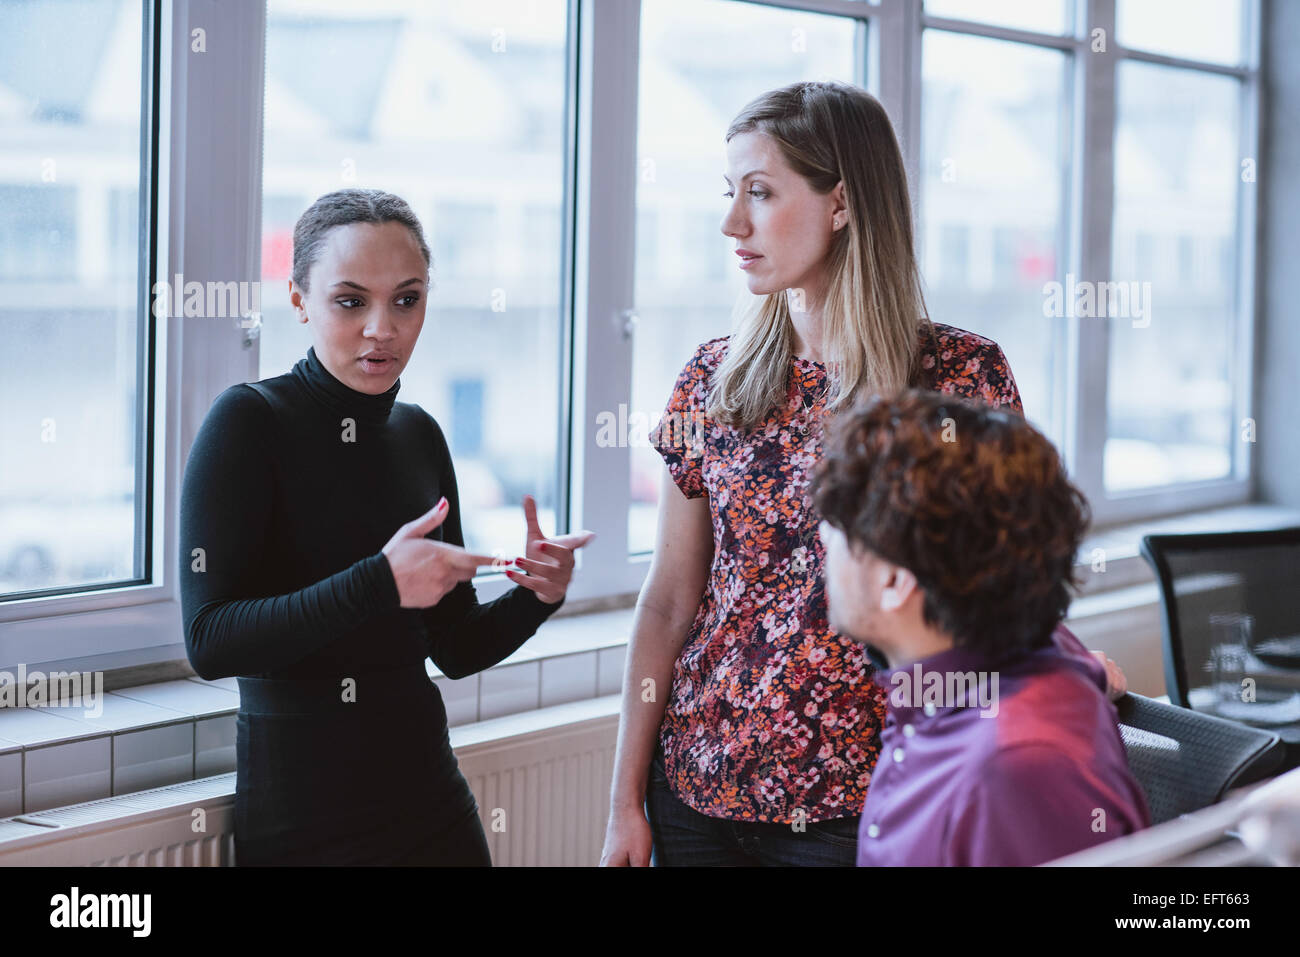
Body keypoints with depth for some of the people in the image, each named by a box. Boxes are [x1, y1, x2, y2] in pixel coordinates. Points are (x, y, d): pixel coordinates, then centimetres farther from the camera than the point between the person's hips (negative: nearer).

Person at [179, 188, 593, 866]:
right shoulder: (250, 421, -11)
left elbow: (456, 646, 12)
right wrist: (377, 585, -29)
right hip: (298, 820, -6)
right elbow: (209, 641, -20)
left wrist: (535, 595, -7)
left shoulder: (419, 434, 7)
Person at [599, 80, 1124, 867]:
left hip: (862, 802, -3)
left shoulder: (962, 375, -7)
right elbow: (669, 602, 4)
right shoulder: (714, 378, 2)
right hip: (699, 787, 3)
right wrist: (626, 800, 2)